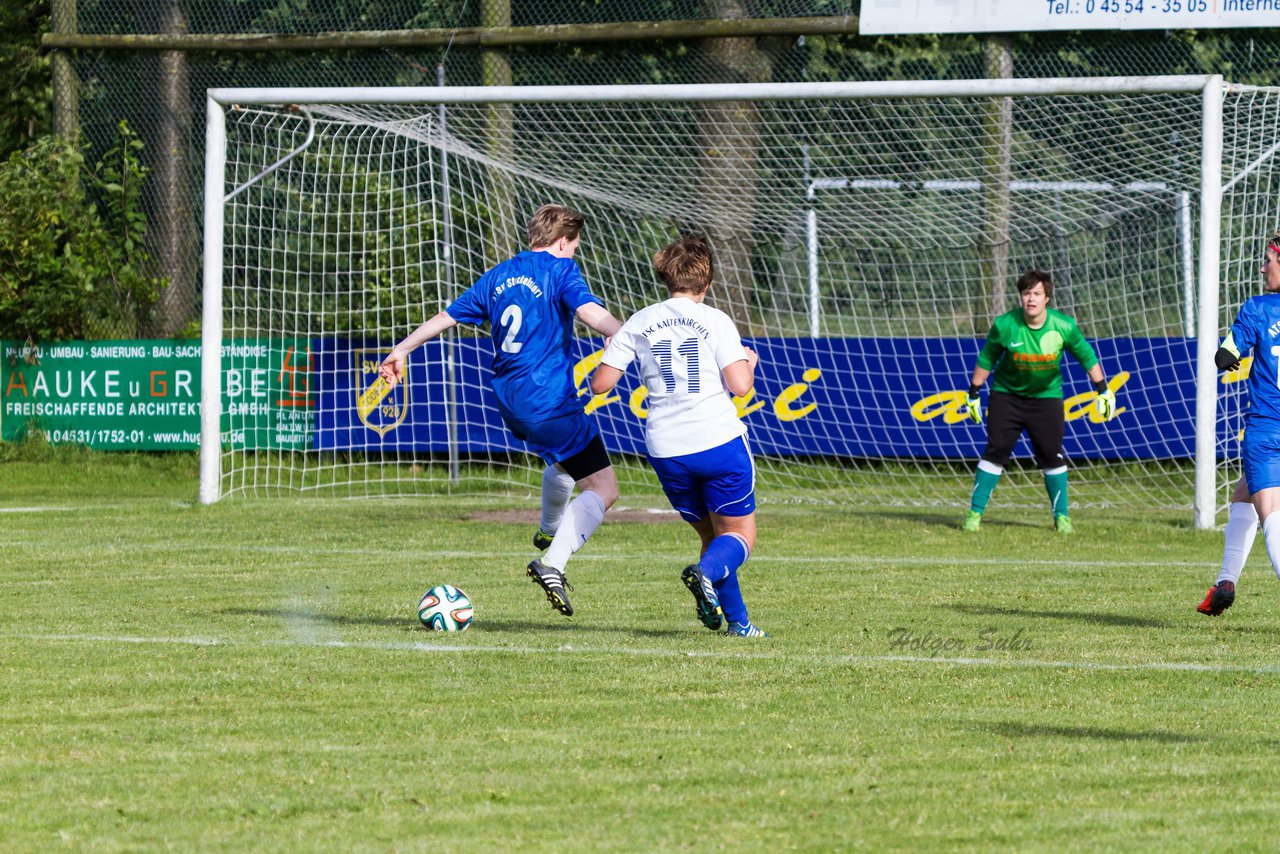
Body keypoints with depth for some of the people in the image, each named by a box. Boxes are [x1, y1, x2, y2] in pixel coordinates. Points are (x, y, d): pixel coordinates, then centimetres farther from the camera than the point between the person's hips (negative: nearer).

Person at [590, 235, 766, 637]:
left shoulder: (638, 325, 5)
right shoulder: (715, 321, -3)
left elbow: (599, 384, 5)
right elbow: (740, 386, -10)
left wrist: (609, 353, 26)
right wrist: (750, 362, 12)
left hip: (666, 450, 3)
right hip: (719, 441, -3)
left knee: (711, 533, 20)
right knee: (739, 534, 8)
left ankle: (737, 619, 8)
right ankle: (706, 571, -25)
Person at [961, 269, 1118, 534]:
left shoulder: (1063, 326, -15)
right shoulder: (1004, 325, -17)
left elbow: (1087, 356, 1)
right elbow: (986, 359, -2)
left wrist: (1103, 390, 3)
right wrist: (973, 394, 3)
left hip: (1046, 395, 1)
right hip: (1007, 394, -1)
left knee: (1052, 456, -3)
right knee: (995, 452, -7)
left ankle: (1061, 515, 11)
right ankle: (975, 512, -1)